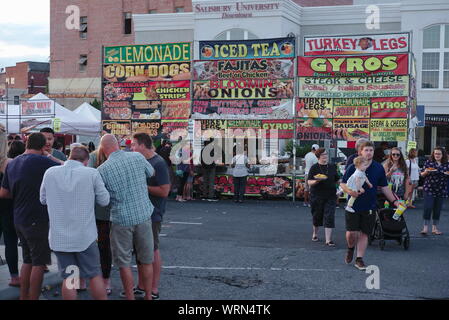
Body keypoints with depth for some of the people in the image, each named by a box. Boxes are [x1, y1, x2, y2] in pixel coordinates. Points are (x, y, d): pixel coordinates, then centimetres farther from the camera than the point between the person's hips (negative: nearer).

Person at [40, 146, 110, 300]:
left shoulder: (50, 172, -2)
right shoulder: (92, 173, -11)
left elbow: (43, 200, 9)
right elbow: (104, 200, -4)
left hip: (59, 237, 2)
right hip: (85, 235, -2)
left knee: (68, 278, 9)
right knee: (95, 275, 12)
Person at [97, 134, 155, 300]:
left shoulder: (102, 170, -10)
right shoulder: (137, 157, -4)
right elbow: (151, 173, 15)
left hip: (121, 219, -3)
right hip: (144, 215, 3)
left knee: (124, 263, 10)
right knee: (146, 260, 15)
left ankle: (130, 297, 15)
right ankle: (148, 296, 25)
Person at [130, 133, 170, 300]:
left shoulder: (159, 163, -16)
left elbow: (164, 191, -21)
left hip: (152, 214, -8)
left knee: (152, 250, 0)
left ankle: (154, 291, 10)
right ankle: (141, 286, 27)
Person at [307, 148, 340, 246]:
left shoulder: (332, 167, 8)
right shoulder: (314, 168, -1)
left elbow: (338, 179, 16)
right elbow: (309, 182, -5)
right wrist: (316, 181, -24)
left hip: (330, 196, 2)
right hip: (317, 196, -1)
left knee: (329, 217, -7)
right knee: (317, 216, 10)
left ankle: (328, 240, -6)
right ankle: (315, 234, 37)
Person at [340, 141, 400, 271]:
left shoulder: (379, 168, 4)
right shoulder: (353, 167, -4)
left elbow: (384, 187, 11)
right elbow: (342, 184, 1)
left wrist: (394, 201, 7)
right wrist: (349, 191, -20)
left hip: (370, 207, 2)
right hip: (353, 205, -2)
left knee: (364, 233, 5)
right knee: (351, 232, -6)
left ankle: (359, 259, 16)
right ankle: (351, 248, 26)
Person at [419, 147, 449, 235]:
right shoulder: (429, 162, 1)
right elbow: (422, 174, 4)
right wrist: (426, 172, -17)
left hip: (441, 191, 3)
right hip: (429, 189, -2)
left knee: (438, 209, 8)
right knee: (428, 208, -9)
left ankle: (435, 228, 18)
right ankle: (425, 227, -1)